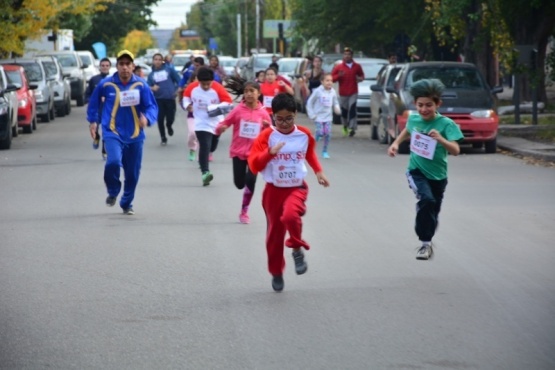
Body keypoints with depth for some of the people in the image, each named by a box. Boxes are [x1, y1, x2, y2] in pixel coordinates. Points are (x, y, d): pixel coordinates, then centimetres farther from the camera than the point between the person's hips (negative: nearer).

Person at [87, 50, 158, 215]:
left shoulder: (141, 85, -6)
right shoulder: (106, 84, -6)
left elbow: (152, 106, -6)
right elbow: (94, 102, 12)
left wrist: (147, 118, -27)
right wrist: (92, 121, 15)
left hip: (134, 135, 2)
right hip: (113, 133, -2)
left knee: (133, 173, 9)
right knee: (113, 161, -26)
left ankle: (127, 204, 32)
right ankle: (113, 192, 3)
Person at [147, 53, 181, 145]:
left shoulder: (169, 69, 0)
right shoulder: (151, 74, 6)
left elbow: (178, 79, 5)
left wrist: (176, 89, -5)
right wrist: (152, 88, -18)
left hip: (170, 98, -1)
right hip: (158, 99, 1)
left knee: (170, 118, -2)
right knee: (160, 119, -2)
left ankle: (169, 126, 34)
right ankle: (163, 138, 15)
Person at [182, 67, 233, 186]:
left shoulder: (218, 88, -18)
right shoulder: (192, 87, -11)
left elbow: (228, 102, -13)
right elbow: (186, 95, 11)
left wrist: (215, 107, -26)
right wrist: (187, 104, -7)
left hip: (216, 123, 2)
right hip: (201, 124, -2)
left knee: (212, 147, 18)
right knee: (205, 147, -19)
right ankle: (205, 172, -28)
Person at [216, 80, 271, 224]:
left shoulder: (263, 113, -3)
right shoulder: (238, 110, -6)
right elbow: (222, 126, -4)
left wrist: (268, 127, -15)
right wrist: (221, 128, -28)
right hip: (238, 152, 0)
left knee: (250, 181, -14)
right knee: (239, 184, 1)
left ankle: (244, 211, 4)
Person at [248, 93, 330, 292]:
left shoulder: (304, 134, -3)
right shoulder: (267, 136, -11)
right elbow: (254, 166, -19)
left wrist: (319, 172, 10)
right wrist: (270, 152, -33)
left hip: (296, 188, 0)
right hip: (274, 190, 0)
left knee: (290, 216, -31)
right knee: (274, 232, 7)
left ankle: (298, 249, -4)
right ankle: (276, 273, 27)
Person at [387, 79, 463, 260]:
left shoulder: (446, 124, -15)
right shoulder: (414, 119, -3)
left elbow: (455, 150, -25)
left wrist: (441, 139, -40)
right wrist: (396, 143, 8)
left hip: (437, 175, 0)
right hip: (416, 171, 0)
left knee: (433, 213, 12)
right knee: (426, 199, -27)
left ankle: (427, 242, 38)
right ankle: (426, 243, -19)